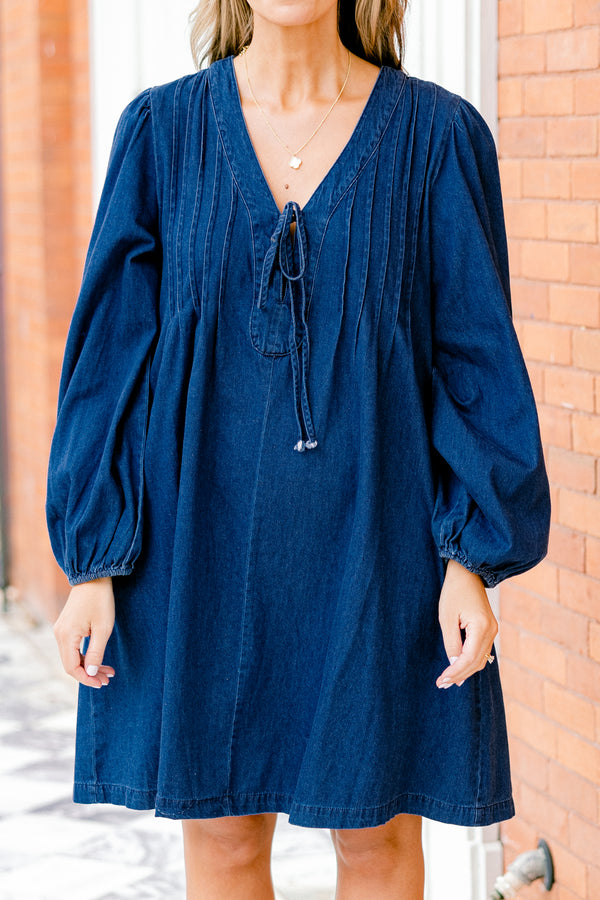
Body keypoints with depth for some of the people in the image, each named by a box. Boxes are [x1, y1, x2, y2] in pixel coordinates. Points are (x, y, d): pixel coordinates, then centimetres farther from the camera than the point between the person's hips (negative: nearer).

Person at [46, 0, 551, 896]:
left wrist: (471, 560, -9)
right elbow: (111, 350, 1)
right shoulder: (163, 131, 1)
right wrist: (93, 560, -3)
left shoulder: (437, 134, -2)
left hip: (376, 542, -1)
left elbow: (476, 357, -2)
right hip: (206, 540, 1)